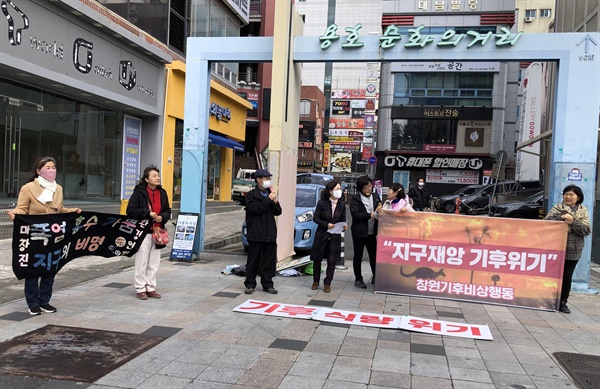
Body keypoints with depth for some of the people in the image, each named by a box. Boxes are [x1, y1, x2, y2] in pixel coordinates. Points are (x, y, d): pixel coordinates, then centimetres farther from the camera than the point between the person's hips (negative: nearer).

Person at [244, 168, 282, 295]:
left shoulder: (270, 193, 15)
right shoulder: (251, 195, -1)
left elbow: (278, 212, 12)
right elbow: (255, 209, -17)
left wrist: (275, 202, -6)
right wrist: (269, 199, -15)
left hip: (270, 234, 5)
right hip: (256, 234, -5)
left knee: (269, 261, 7)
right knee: (253, 261, 3)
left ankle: (267, 284, 16)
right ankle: (250, 284, 13)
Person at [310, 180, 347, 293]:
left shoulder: (341, 204, 1)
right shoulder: (322, 203, -8)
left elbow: (343, 219, 10)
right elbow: (315, 218, -6)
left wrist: (344, 226, -11)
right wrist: (326, 224, -19)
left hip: (335, 236, 2)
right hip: (321, 234, -2)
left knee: (332, 261, 3)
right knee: (317, 259, 7)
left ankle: (327, 284, 16)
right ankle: (315, 281, 25)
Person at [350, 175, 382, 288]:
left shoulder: (375, 196, 7)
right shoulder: (355, 199, -7)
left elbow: (381, 208, 17)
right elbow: (355, 214, -16)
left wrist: (379, 210, -7)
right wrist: (370, 215, -24)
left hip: (372, 232, 4)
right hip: (359, 232, -4)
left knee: (374, 255, 10)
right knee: (358, 256, 6)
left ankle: (375, 277, 24)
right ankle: (358, 279, 17)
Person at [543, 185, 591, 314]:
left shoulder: (583, 211, 7)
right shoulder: (557, 208, 3)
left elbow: (586, 230, -3)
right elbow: (546, 221, -10)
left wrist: (573, 222, -18)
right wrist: (561, 217, -23)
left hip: (573, 251, 1)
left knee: (567, 277, 7)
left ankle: (562, 302, 17)